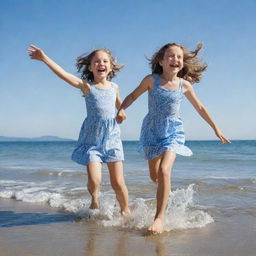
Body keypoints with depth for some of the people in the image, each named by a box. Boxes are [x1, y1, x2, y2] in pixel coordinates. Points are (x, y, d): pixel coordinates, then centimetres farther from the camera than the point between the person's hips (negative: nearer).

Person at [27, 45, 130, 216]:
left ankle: (126, 211, 22)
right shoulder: (87, 86, -5)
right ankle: (94, 199, 17)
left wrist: (121, 112, 40)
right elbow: (63, 74, -18)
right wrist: (44, 58, -26)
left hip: (112, 137, 2)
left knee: (118, 183, 1)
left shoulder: (114, 87, 5)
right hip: (91, 139, -2)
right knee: (94, 180, -15)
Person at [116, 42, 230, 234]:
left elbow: (199, 107, 7)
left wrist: (216, 129, 11)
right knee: (154, 176, 15)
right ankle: (166, 191, 51)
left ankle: (160, 217, -17)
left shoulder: (185, 85, -6)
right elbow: (133, 96, 2)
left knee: (164, 171, -23)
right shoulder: (151, 80, -10)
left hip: (173, 132, -1)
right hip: (151, 131, 1)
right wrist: (121, 110, -18)